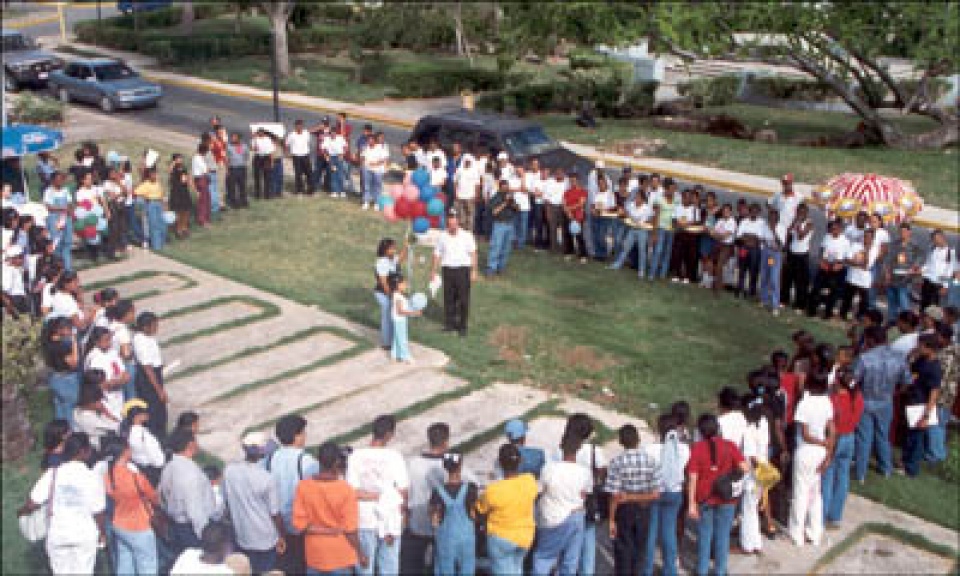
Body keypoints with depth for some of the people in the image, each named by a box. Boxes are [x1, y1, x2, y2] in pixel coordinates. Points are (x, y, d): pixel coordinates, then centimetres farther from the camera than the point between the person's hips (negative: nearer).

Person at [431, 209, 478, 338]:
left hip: (463, 269, -2)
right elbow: (437, 254, 10)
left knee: (463, 298, 0)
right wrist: (434, 271, 8)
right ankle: (449, 323, 20)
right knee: (448, 297, 6)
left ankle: (462, 326, 10)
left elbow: (473, 253, 0)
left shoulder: (467, 236, -1)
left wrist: (474, 270, -5)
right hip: (448, 269, 2)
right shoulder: (442, 237, 4)